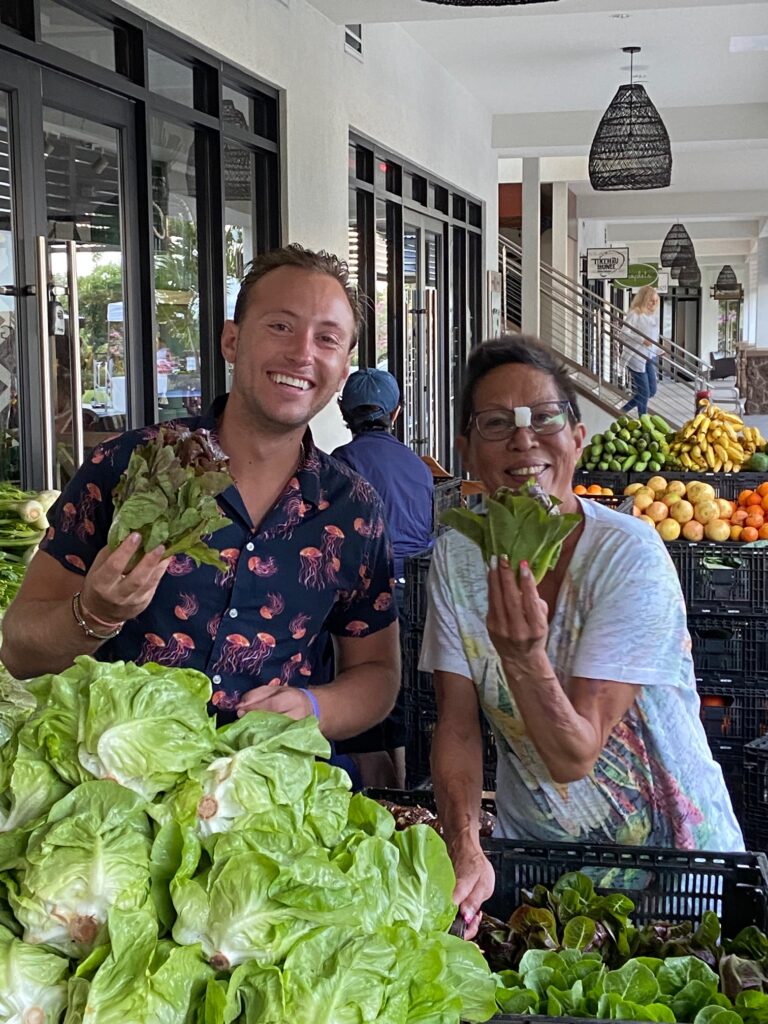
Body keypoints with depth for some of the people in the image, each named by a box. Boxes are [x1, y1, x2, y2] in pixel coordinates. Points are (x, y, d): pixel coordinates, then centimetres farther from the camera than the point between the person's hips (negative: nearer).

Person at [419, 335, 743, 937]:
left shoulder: (630, 555, -18)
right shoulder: (457, 556, -4)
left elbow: (574, 757, -21)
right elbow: (457, 725, -5)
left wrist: (524, 655, -38)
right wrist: (464, 845, -21)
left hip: (669, 845, -3)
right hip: (530, 840, 4)